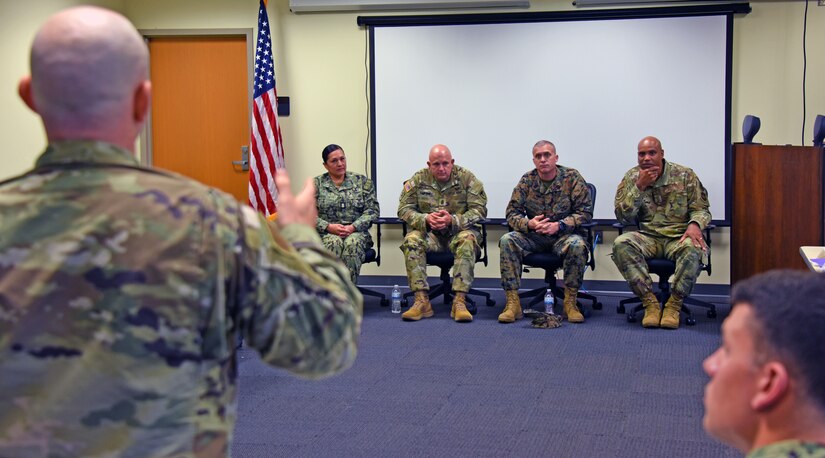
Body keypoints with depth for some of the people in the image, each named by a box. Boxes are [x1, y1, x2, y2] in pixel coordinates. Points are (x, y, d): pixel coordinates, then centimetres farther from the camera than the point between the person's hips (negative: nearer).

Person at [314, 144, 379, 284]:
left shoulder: (362, 181, 11)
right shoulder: (316, 184, 9)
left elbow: (372, 210, 4)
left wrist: (353, 227, -11)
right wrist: (329, 227, -13)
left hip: (356, 232, 1)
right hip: (326, 234, 0)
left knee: (353, 243, -35)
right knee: (333, 243, -35)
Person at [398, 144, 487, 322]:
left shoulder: (467, 178, -1)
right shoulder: (418, 179, 4)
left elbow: (479, 210, -7)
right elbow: (404, 209, 1)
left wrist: (453, 220, -23)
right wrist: (425, 219, -19)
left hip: (459, 230, -1)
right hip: (428, 231, 1)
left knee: (467, 240, -35)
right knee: (411, 240, -30)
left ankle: (459, 301, -39)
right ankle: (421, 301, -34)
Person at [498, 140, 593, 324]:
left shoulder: (572, 177, -4)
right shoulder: (527, 180, 3)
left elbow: (585, 212, -9)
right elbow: (512, 213, 1)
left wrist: (559, 225, -24)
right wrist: (529, 224, -22)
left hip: (564, 234, -3)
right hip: (534, 236, 3)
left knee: (577, 244, -36)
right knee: (507, 240, -24)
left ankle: (570, 303, -22)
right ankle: (512, 303, -25)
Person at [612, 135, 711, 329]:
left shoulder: (685, 175, 3)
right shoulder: (631, 178, 6)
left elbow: (701, 209, 4)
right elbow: (622, 217, -2)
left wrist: (695, 224, -20)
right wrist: (639, 187, -13)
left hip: (678, 237, -1)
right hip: (647, 238, 1)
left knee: (693, 248, -37)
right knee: (620, 244, -31)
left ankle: (674, 304, -20)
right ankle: (650, 302, -24)